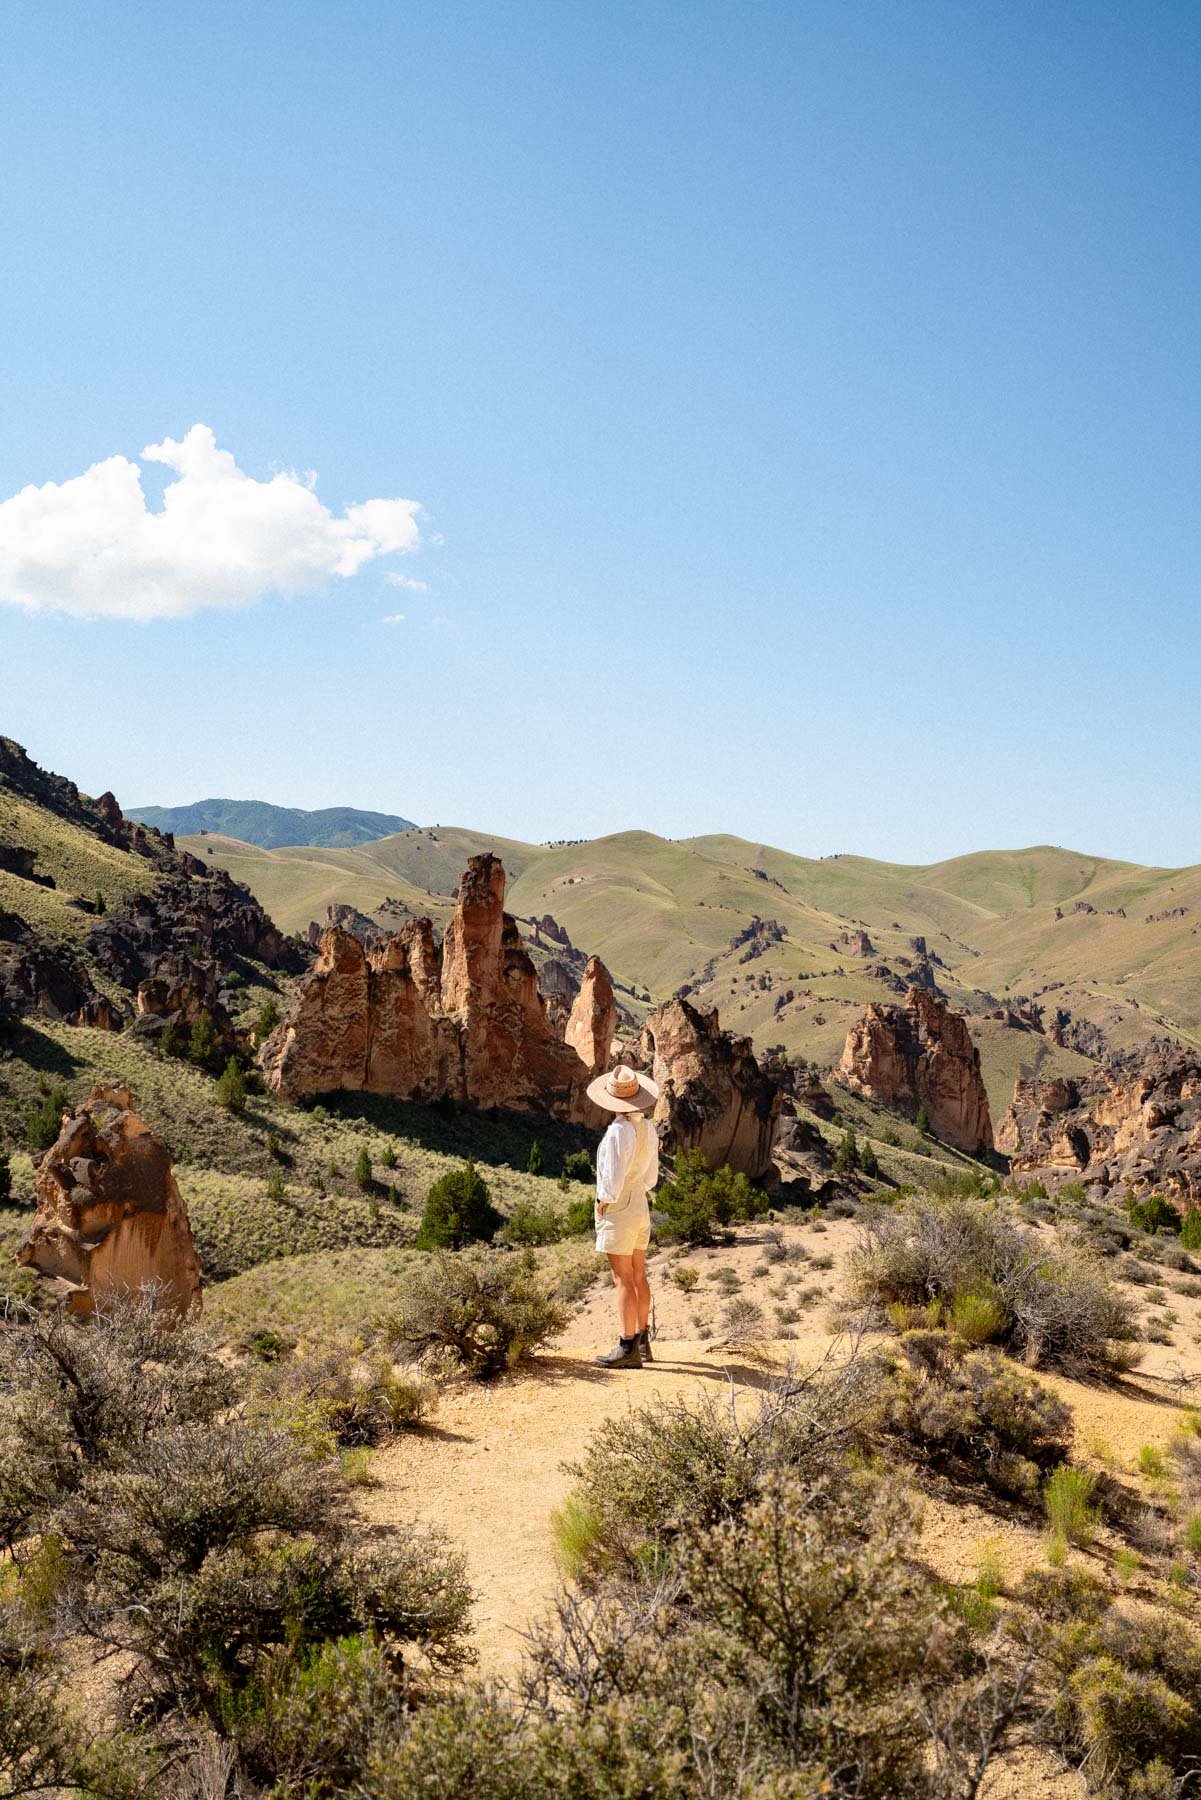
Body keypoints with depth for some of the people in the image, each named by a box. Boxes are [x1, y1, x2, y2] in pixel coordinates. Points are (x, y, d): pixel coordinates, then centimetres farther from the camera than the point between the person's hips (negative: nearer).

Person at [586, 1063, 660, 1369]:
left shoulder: (619, 1131, -21)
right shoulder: (648, 1128, 4)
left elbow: (613, 1180, -21)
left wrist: (602, 1203, -7)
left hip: (617, 1209, -9)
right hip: (641, 1206, 9)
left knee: (623, 1279, -7)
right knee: (638, 1275, 14)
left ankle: (628, 1348, -6)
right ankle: (642, 1341, 21)